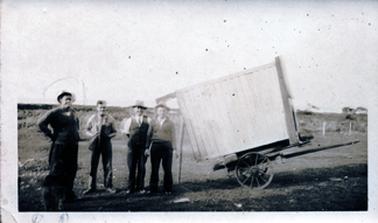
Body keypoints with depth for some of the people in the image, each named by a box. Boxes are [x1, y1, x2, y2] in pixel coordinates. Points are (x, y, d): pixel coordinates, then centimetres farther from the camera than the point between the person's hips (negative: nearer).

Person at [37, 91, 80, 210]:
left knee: (71, 171, 16)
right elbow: (41, 123, -14)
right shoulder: (55, 112, -10)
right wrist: (51, 136, -11)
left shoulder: (73, 113, 13)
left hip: (73, 146, 8)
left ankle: (67, 194, 31)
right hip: (59, 146, -8)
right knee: (56, 173, -8)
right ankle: (51, 202, -5)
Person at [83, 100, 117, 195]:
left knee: (108, 166, 3)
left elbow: (114, 132, 8)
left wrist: (109, 136, -13)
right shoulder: (92, 118, 4)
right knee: (93, 166, 3)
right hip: (95, 144, 1)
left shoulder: (110, 119, 2)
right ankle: (92, 187, 14)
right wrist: (91, 134, -8)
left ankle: (108, 186, 15)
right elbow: (87, 130, 12)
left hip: (106, 144, 0)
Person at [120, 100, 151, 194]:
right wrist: (131, 136, 1)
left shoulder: (148, 120, 7)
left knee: (142, 167, 4)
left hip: (143, 146, 0)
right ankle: (131, 187, 9)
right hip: (132, 146, 0)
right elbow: (125, 131, 10)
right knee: (131, 167, 1)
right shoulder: (130, 120, 8)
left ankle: (140, 187, 13)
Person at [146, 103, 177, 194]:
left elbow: (173, 136, 7)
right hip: (155, 145, 1)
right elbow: (149, 135, 12)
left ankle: (168, 189, 5)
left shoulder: (170, 123, 10)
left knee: (167, 169, -2)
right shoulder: (153, 122, 12)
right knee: (154, 168, 4)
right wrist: (147, 147, 4)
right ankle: (153, 188, 11)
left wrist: (174, 149, 0)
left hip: (166, 146, -1)